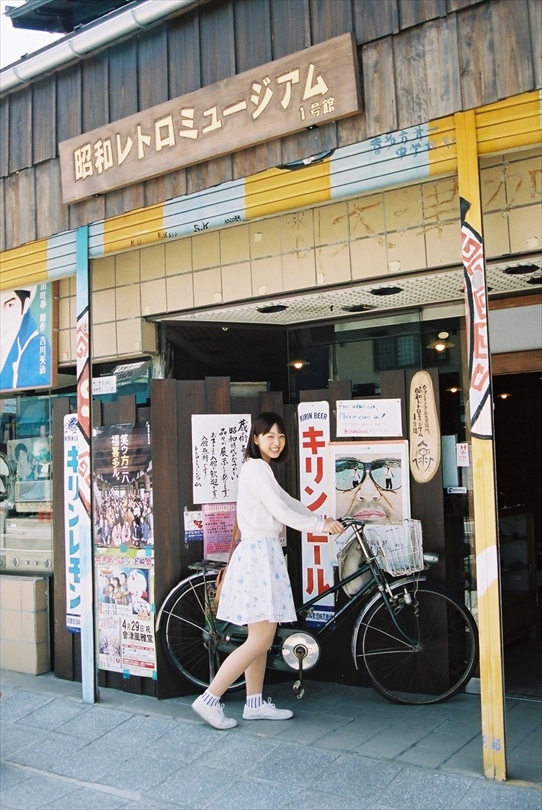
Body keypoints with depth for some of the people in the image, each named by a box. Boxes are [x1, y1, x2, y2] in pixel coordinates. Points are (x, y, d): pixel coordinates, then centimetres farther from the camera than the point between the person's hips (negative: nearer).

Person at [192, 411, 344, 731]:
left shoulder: (262, 469, 21)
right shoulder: (256, 468, -12)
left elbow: (289, 503, 22)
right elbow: (281, 512, -16)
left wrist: (323, 519, 11)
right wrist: (320, 526, -7)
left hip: (265, 552, 11)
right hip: (259, 552, -11)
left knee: (262, 635, 13)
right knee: (260, 639, -9)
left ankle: (255, 703, 21)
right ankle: (209, 700, -5)